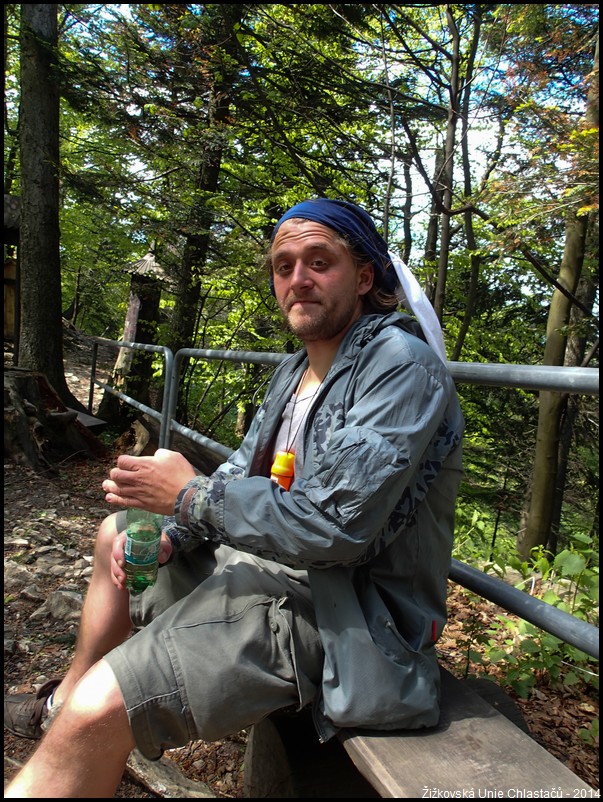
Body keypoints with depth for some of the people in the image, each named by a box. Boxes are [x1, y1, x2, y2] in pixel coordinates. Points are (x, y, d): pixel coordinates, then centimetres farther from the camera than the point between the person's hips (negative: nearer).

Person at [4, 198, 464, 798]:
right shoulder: (296, 370, 11)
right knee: (118, 533, 22)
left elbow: (334, 526, -27)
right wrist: (170, 532, -4)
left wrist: (190, 495, -18)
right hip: (264, 562, 10)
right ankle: (62, 703, 34)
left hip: (341, 610, -9)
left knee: (99, 707, -25)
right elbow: (242, 472, 14)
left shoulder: (401, 362, -19)